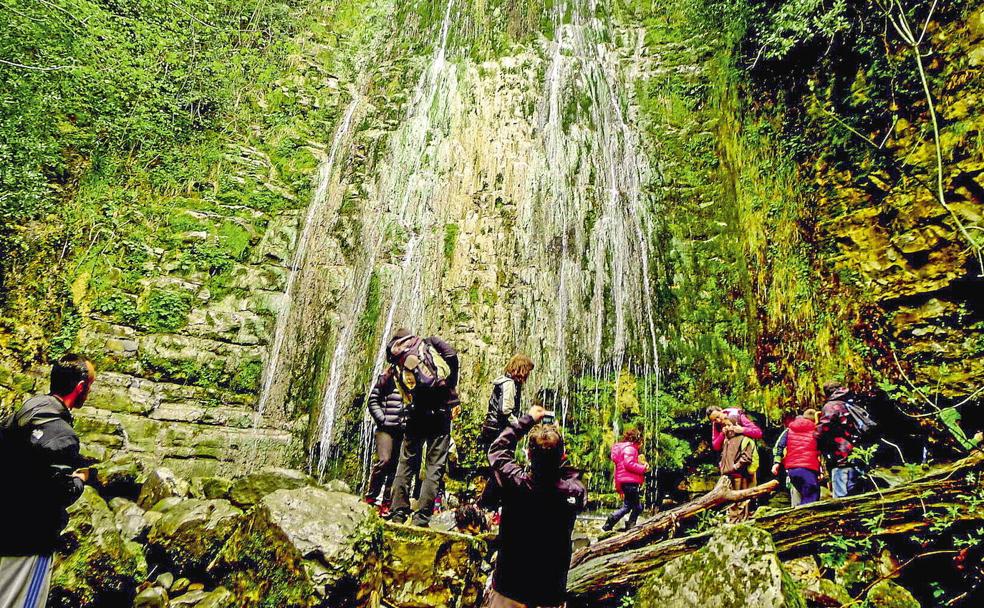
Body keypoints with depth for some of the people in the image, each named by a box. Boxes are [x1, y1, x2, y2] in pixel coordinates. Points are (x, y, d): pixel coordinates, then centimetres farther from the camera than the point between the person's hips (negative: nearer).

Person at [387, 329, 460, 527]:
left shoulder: (395, 360, 16)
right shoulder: (428, 342, 12)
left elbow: (405, 397, 7)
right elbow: (451, 356, -4)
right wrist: (453, 397, 2)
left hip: (416, 413, 2)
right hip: (441, 410, -2)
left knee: (406, 463, 15)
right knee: (435, 466, 2)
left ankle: (398, 513, 17)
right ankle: (421, 517, 1)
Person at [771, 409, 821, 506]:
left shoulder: (789, 429, 17)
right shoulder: (815, 431, 7)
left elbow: (779, 445, 7)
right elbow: (821, 451, 2)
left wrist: (777, 462, 4)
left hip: (792, 468, 5)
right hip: (809, 468, -5)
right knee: (811, 497, -6)